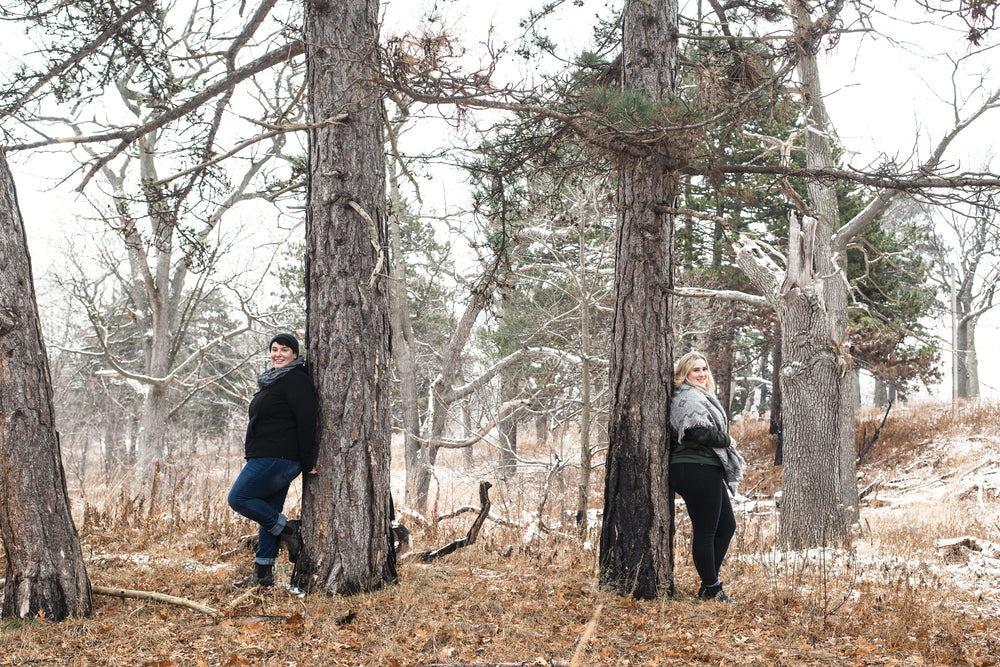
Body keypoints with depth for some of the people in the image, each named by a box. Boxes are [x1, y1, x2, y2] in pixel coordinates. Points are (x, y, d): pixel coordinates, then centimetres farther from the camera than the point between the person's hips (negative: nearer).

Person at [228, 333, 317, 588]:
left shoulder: (296, 380, -11)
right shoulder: (272, 380, 21)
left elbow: (306, 423, -16)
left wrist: (307, 462, -18)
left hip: (278, 459, -10)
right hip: (268, 459, 10)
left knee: (238, 498, -11)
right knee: (268, 512, 10)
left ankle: (288, 529, -4)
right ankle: (263, 574, 13)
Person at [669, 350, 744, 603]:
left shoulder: (701, 396, 23)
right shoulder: (689, 397, -11)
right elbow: (699, 431, -26)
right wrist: (726, 439, -9)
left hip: (708, 471, 11)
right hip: (698, 470, -11)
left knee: (727, 526, 15)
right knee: (705, 531, -4)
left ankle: (709, 584, 20)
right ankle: (711, 589, 3)